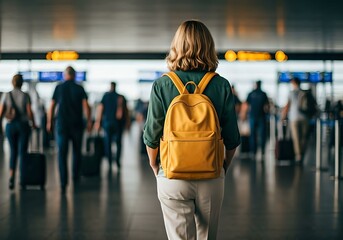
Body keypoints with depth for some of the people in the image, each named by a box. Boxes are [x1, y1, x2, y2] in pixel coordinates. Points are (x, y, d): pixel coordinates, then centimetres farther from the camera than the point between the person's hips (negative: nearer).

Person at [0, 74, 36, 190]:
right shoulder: (25, 96, -7)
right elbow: (29, 112, -9)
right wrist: (33, 123, 8)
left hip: (10, 126, 2)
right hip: (23, 125, -2)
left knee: (13, 151, 13)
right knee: (23, 152, 7)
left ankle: (12, 177, -5)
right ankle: (22, 179, 8)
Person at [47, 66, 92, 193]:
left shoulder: (59, 88, 2)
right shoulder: (79, 88, 1)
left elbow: (52, 107, 1)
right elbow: (86, 106, -8)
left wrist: (49, 122, 9)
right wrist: (89, 121, -3)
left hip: (62, 124, -1)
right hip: (77, 124, 1)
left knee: (62, 153, -2)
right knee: (76, 151, 18)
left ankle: (63, 183, -12)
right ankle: (76, 177, 26)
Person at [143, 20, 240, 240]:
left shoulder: (162, 85, -8)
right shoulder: (222, 85, -5)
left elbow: (152, 135, -4)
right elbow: (232, 137, -2)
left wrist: (155, 166, 13)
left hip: (172, 176, -1)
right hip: (211, 177, 1)